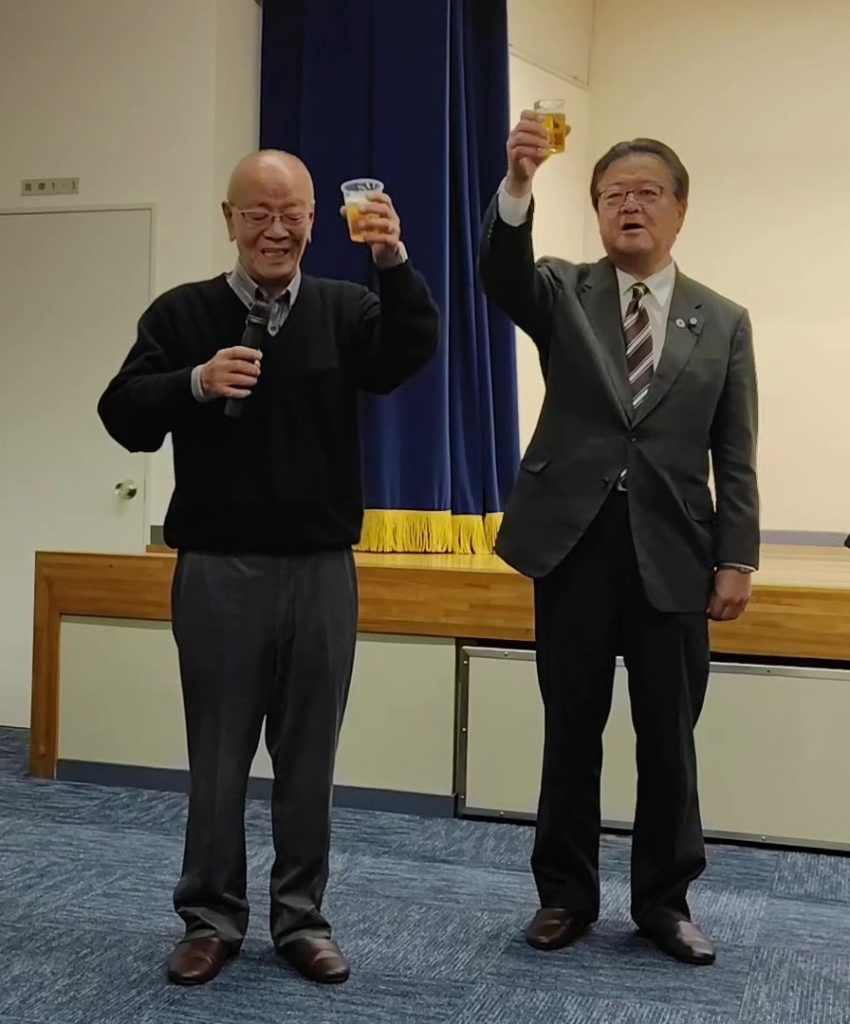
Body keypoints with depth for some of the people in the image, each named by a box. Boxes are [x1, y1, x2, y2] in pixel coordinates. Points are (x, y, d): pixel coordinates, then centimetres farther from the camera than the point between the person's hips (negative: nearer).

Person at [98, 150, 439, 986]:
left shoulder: (344, 309, 4)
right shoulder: (183, 313, 2)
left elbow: (408, 356, -15)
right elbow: (123, 417, -3)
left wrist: (395, 266, -30)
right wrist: (195, 383, -21)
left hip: (322, 568, 1)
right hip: (217, 568, -1)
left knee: (308, 754, 10)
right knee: (218, 755, 9)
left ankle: (301, 917, 24)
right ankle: (211, 917, 24)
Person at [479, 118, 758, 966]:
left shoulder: (724, 322, 8)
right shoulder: (563, 294, 6)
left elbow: (735, 459, 5)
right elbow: (500, 274, -17)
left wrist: (737, 559, -3)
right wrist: (518, 184, -33)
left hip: (673, 554, 1)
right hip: (575, 544, 0)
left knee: (668, 739, 7)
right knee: (571, 732, 9)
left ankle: (664, 900, 24)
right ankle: (565, 893, 24)